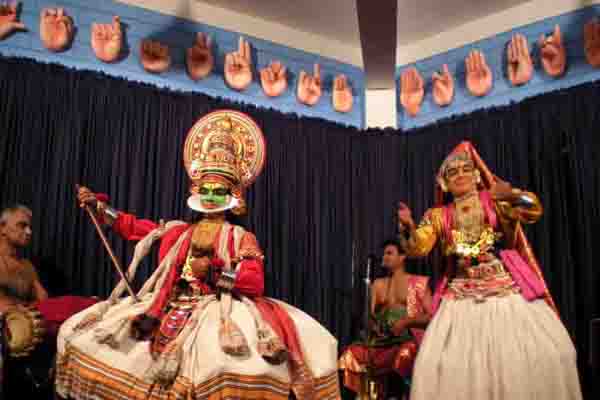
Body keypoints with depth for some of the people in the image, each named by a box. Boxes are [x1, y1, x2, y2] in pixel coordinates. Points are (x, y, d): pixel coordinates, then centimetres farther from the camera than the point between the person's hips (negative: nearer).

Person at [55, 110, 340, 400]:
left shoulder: (242, 238, 8)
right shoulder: (178, 231, 21)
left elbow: (255, 283, -4)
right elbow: (132, 227, 26)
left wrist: (213, 271, -11)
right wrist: (97, 205, 21)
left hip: (222, 309, -4)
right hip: (173, 307, 5)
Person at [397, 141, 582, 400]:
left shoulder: (496, 200, 9)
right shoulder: (438, 216, 13)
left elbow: (533, 212, -6)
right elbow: (418, 248, 1)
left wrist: (512, 194, -26)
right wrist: (408, 226, -18)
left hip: (507, 286, 0)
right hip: (461, 293, 1)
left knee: (544, 352, -14)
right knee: (453, 361, -13)